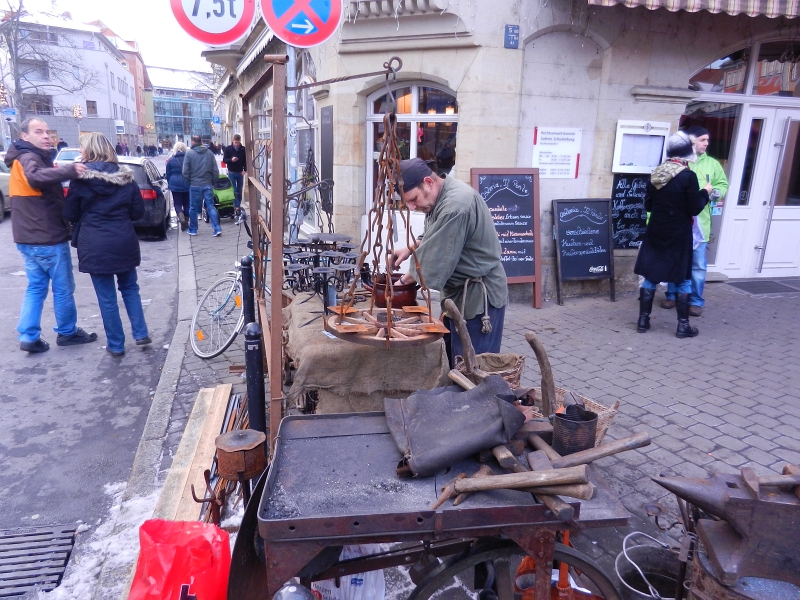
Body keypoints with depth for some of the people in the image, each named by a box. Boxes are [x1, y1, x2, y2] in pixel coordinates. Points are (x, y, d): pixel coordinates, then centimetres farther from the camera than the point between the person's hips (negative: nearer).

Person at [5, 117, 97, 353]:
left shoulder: (25, 159, 17)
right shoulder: (30, 158, -15)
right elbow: (36, 177, -39)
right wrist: (69, 170, -49)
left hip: (29, 238, 10)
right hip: (47, 238, -9)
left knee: (36, 287, 14)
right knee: (63, 288, 5)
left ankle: (29, 336, 13)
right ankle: (67, 332, 18)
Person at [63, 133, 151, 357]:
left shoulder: (81, 177, -5)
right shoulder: (125, 176, 3)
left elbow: (70, 215, 2)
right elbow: (138, 212, 7)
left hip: (95, 245, -3)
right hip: (124, 241, 3)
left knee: (106, 296, 5)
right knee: (130, 288, 20)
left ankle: (116, 345, 13)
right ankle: (141, 334, 16)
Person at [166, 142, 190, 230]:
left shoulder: (171, 160, -1)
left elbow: (168, 174, 5)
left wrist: (169, 183, 18)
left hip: (175, 185, -1)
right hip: (187, 184, 1)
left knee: (177, 204, 4)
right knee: (186, 203, 10)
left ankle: (181, 218, -22)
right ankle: (186, 223, 13)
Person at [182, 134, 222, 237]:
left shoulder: (189, 153, -5)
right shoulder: (209, 153, 4)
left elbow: (185, 171, -5)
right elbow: (215, 170, 3)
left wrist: (188, 181, 10)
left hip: (195, 185, -2)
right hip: (208, 185, 2)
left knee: (193, 208, 9)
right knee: (211, 207, 4)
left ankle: (193, 230, 18)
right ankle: (217, 229, -6)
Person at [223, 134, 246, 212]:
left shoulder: (243, 149, 1)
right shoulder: (228, 148, -3)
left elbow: (245, 160, 6)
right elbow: (224, 160, -2)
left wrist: (244, 170, -6)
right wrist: (231, 160, -22)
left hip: (240, 172, 2)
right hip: (231, 172, -2)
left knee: (239, 190, 7)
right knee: (234, 190, -3)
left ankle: (238, 205, 14)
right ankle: (236, 206, -2)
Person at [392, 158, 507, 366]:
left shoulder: (455, 206, -28)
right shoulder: (440, 196, 5)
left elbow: (434, 263, -25)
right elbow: (433, 238, 19)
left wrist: (405, 280, -10)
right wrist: (410, 249, 1)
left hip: (478, 296, -10)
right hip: (459, 293, 10)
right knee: (451, 362, 18)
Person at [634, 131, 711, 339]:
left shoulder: (655, 174, 1)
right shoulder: (688, 176, -14)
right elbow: (694, 209, -11)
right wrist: (705, 192, 5)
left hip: (656, 233, 4)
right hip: (679, 236, -4)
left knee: (650, 276, 10)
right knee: (682, 279, 6)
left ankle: (643, 320, 13)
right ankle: (683, 325, 11)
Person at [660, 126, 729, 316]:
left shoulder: (712, 164, 8)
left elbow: (723, 184, 10)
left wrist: (716, 193, -11)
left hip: (700, 222, 1)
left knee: (698, 264, 2)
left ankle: (696, 301, 13)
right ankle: (672, 295, 25)